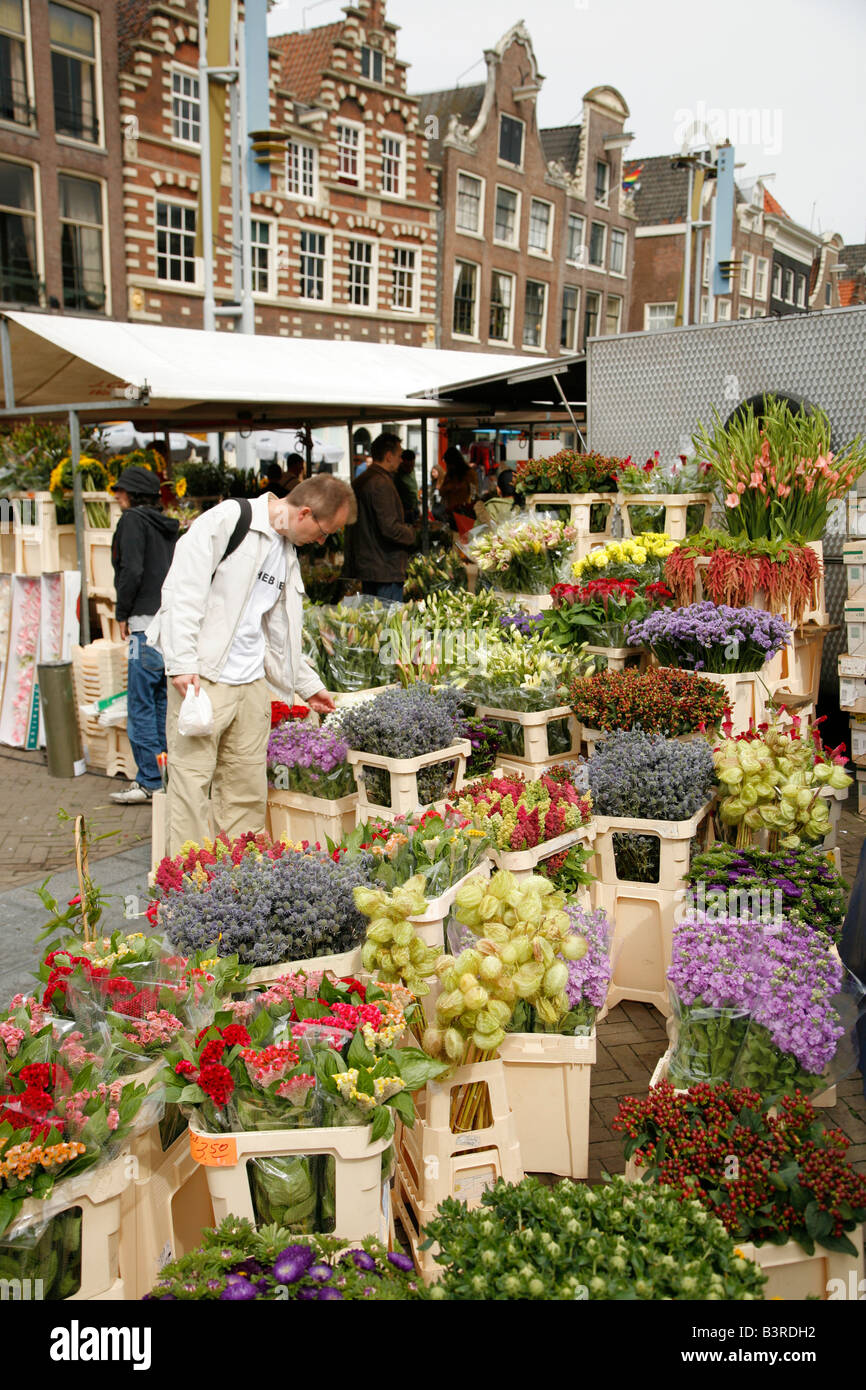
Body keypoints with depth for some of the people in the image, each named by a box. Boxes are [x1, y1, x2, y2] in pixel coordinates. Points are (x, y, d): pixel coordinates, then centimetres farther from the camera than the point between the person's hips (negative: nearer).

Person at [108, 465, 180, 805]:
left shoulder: (133, 520, -4)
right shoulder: (168, 526, 18)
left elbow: (132, 571, -15)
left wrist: (122, 614, -4)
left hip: (148, 623, -8)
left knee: (140, 706, -4)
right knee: (164, 702, 13)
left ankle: (150, 781, -3)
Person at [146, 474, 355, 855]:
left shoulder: (287, 553, 16)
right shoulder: (227, 520, -9)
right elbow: (183, 591, -15)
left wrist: (308, 686, 27)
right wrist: (183, 665, -20)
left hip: (251, 683, 8)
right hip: (201, 679, -7)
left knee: (249, 792, 9)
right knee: (192, 784, -4)